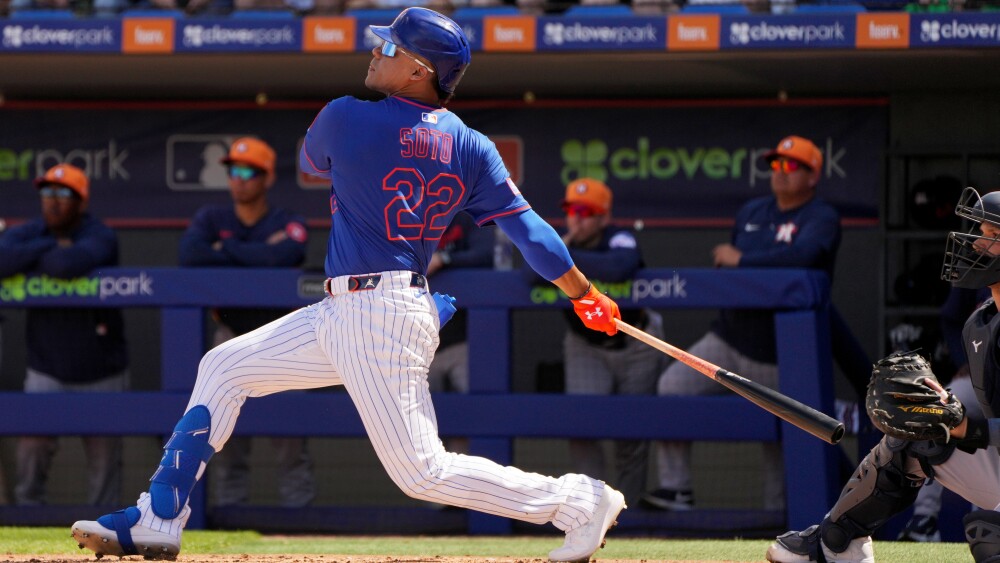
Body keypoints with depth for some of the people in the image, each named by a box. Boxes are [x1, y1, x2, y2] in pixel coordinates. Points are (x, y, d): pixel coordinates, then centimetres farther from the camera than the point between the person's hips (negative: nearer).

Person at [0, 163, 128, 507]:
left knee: (104, 456, 3)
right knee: (33, 443, -11)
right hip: (46, 371, 2)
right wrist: (51, 248, -20)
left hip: (101, 374, -2)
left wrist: (29, 261, -17)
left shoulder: (100, 237, -12)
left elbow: (72, 264, -35)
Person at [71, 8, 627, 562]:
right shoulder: (471, 148, 3)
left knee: (423, 470, -9)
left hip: (377, 317, -9)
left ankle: (579, 501, -7)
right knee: (223, 368, 13)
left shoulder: (346, 118, -11)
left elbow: (310, 160, 12)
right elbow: (527, 228, -1)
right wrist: (587, 296, 5)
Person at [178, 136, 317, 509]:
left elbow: (286, 256, -24)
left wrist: (227, 249, -14)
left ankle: (298, 510, -3)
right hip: (230, 336, 2)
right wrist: (258, 255, -14)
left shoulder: (287, 223, -1)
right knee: (226, 435, 2)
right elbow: (189, 254, -16)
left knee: (288, 436, -5)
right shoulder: (212, 219, 5)